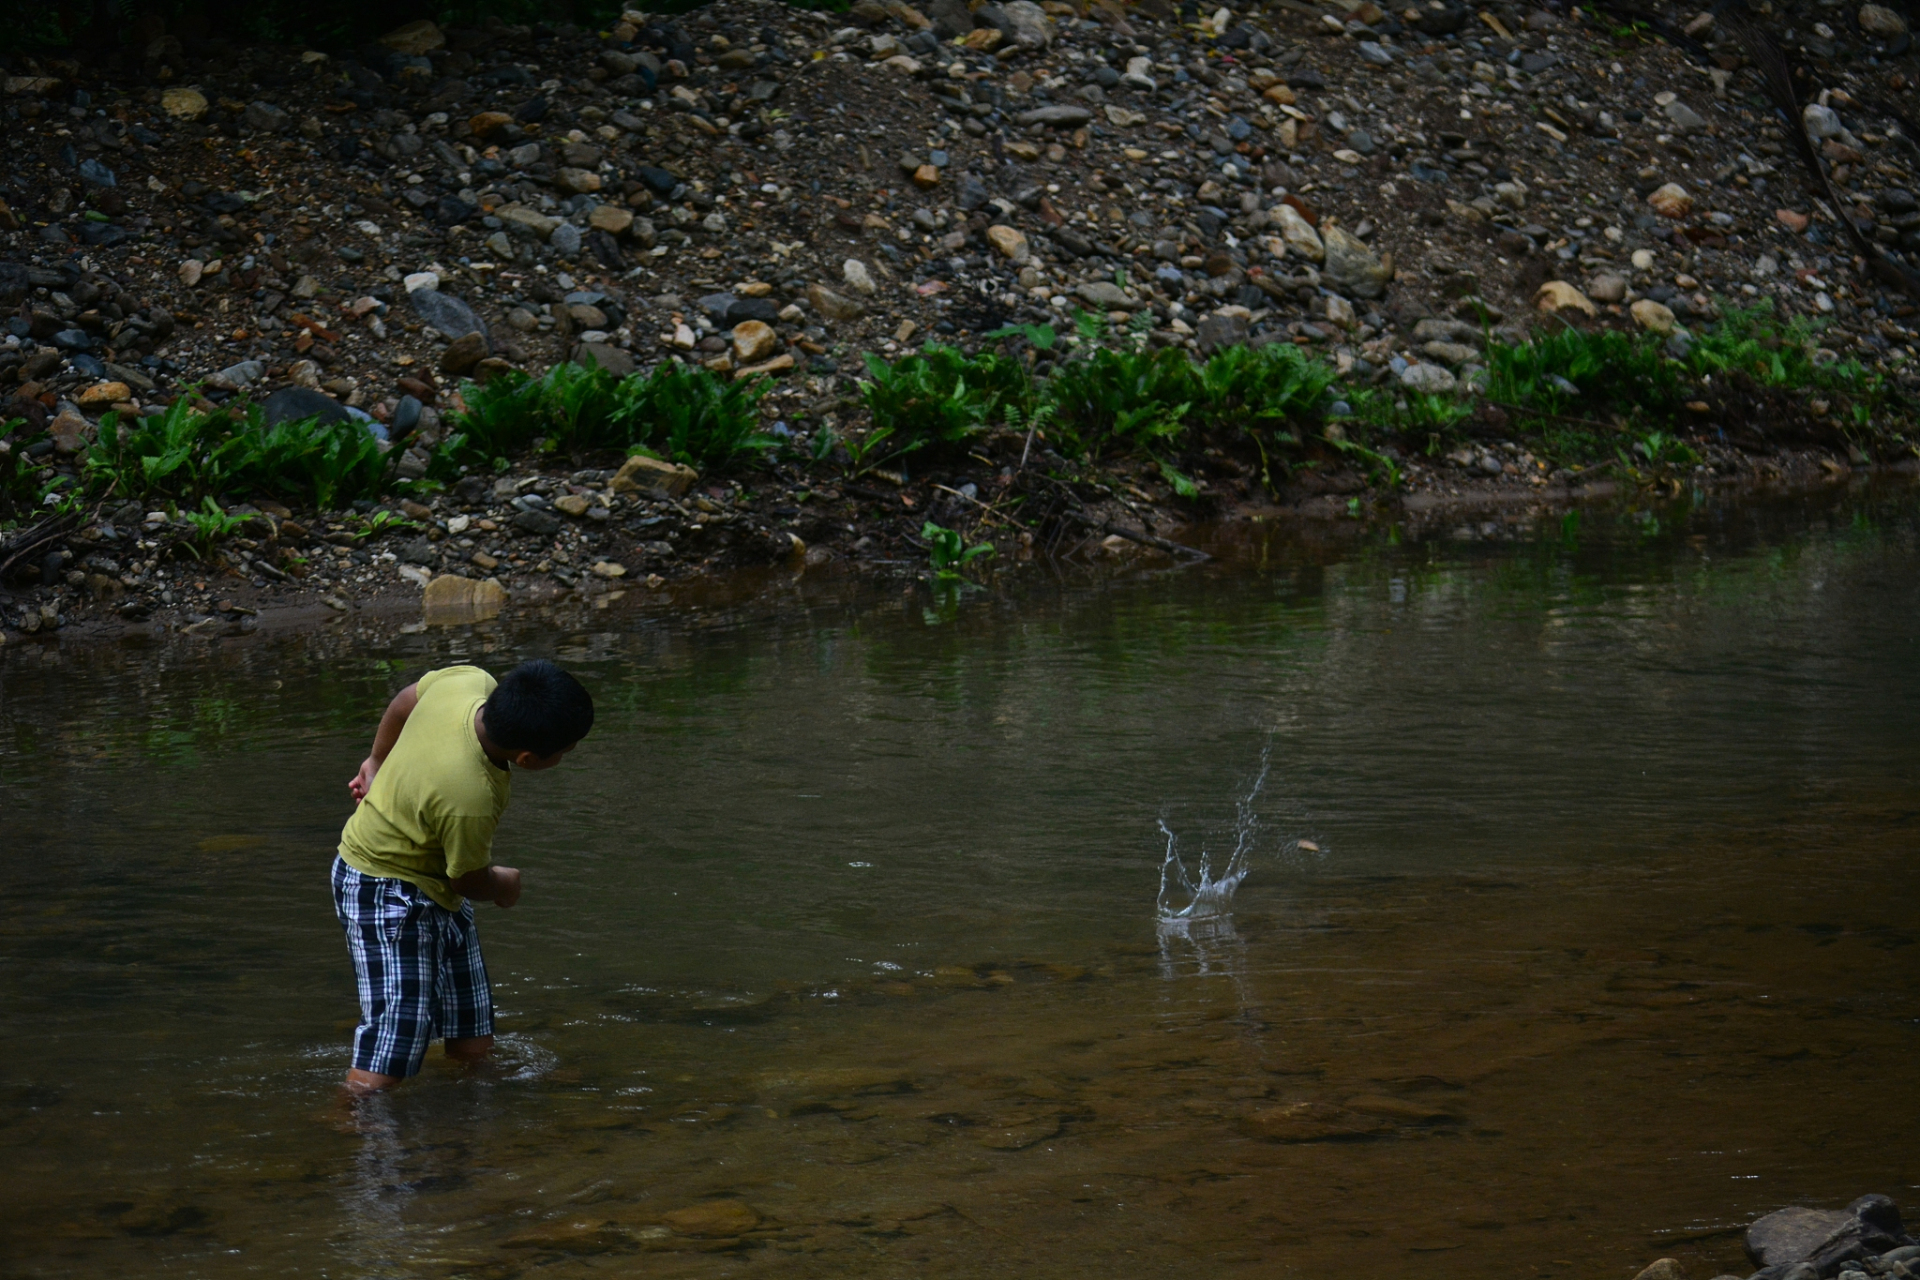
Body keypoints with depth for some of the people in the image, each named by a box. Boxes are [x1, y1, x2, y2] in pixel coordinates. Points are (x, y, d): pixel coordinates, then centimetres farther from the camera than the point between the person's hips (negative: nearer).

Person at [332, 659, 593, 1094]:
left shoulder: (470, 681, -17)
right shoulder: (469, 801, -37)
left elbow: (405, 701, 8)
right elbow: (469, 881, -15)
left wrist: (378, 761, 26)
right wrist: (505, 886, 9)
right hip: (389, 895, -10)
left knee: (472, 1045, 11)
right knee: (386, 1066, -16)